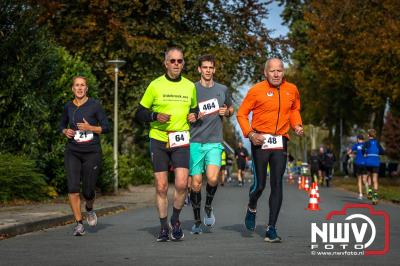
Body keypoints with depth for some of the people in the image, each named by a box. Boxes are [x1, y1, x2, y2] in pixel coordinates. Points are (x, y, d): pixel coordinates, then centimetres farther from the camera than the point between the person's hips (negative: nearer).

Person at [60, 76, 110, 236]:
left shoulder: (95, 105, -3)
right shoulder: (68, 107, 7)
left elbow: (106, 127, -1)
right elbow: (62, 124, 22)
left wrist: (90, 128, -17)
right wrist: (65, 131, 0)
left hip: (92, 152, -2)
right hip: (72, 152, 2)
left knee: (88, 191, 1)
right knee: (73, 188, -13)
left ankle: (89, 209, 36)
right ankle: (79, 224, -5)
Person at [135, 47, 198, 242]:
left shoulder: (190, 86, 8)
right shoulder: (155, 85, 0)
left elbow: (194, 108, 24)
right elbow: (140, 113, 3)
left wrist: (194, 115, 1)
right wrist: (155, 116, -16)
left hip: (181, 141, 1)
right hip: (158, 140, -1)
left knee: (181, 184, -13)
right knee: (161, 187, 2)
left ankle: (176, 219, 12)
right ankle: (163, 227, 18)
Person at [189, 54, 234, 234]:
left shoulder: (223, 90, 10)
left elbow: (231, 109, 25)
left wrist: (227, 112, 1)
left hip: (215, 142, 1)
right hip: (195, 142, -1)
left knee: (212, 178, -19)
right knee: (196, 184, -1)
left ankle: (208, 207, 10)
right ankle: (197, 222, 16)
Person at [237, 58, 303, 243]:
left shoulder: (292, 90, 6)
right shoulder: (257, 90, -6)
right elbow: (241, 113, 0)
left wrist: (297, 125, 6)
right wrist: (250, 133, -13)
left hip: (280, 141, 3)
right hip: (260, 141, -3)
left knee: (277, 185, -3)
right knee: (259, 184, -3)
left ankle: (271, 229, 1)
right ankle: (252, 208, 32)